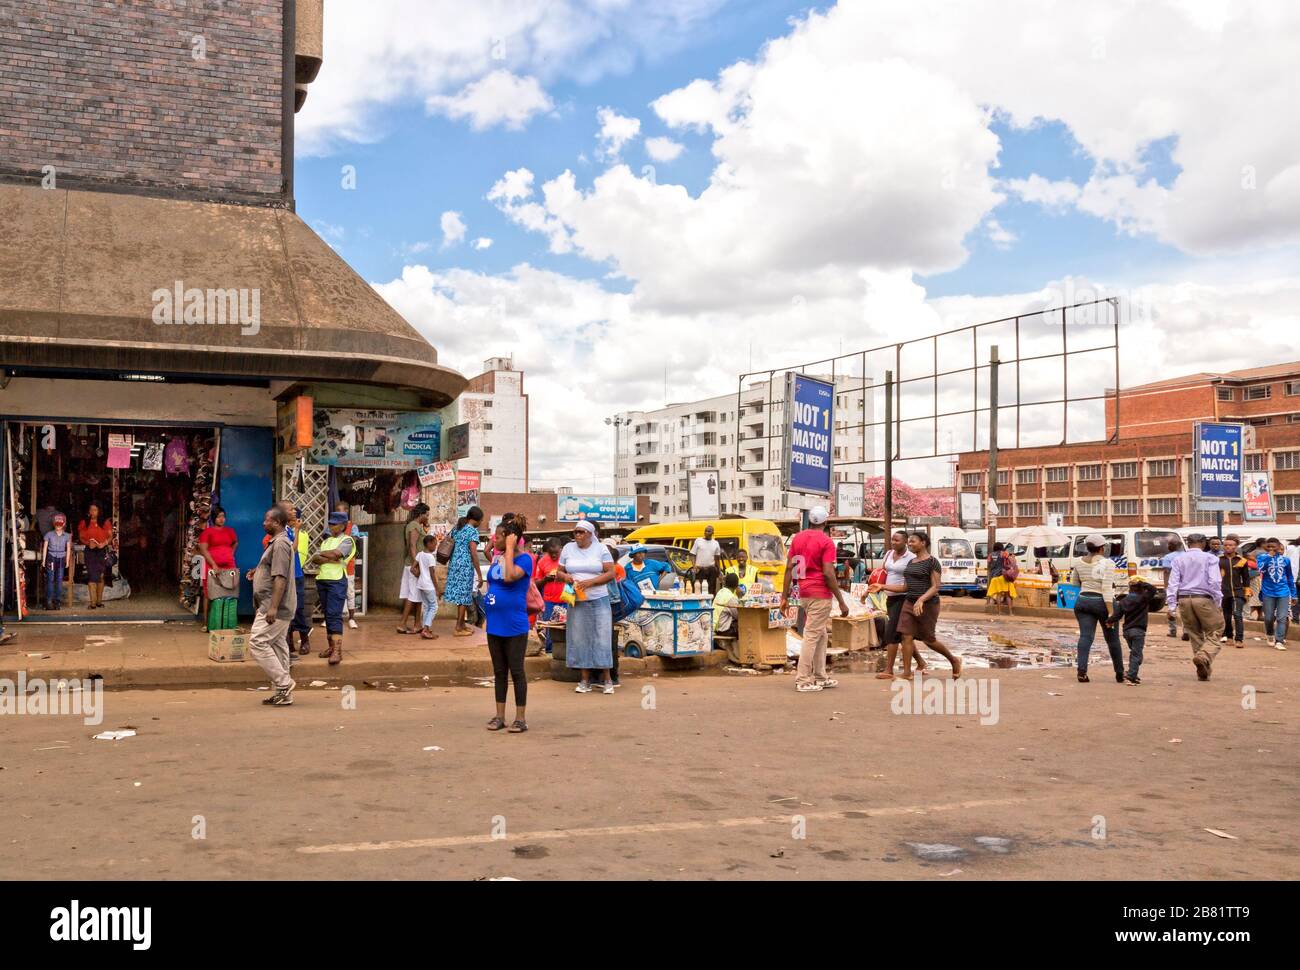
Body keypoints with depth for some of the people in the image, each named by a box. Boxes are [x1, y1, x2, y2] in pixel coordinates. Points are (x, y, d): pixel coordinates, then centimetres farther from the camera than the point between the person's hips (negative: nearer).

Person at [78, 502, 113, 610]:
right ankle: (93, 602, -11)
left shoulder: (105, 523, 5)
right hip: (90, 551, -1)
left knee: (100, 576, 8)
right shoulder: (84, 523, 5)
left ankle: (99, 601, 17)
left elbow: (110, 536, 4)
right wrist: (88, 543, -13)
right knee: (92, 576, -9)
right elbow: (81, 537, 6)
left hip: (102, 551, 1)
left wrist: (105, 543, -15)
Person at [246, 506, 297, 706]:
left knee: (257, 642, -11)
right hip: (278, 608, 11)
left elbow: (280, 578, -23)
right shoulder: (276, 542, 18)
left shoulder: (280, 544, -16)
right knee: (277, 645, 11)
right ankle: (283, 693, 15)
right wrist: (258, 571, 18)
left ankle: (283, 683, -8)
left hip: (275, 607, -11)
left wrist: (273, 607, -26)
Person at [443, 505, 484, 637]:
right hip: (466, 566, -8)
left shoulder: (457, 528, 13)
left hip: (454, 564, 8)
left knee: (460, 595, 16)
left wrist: (450, 566, 25)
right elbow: (474, 554, -16)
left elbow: (450, 548, 17)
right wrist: (480, 575, -13)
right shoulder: (473, 531, -10)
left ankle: (462, 624, 26)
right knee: (464, 596, 1)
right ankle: (458, 628, 4)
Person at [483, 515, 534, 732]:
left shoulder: (524, 558, -12)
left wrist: (509, 549, -22)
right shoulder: (497, 558, 9)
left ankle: (521, 718, 9)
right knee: (499, 671, 13)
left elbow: (510, 576, -30)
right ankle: (499, 716, 21)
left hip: (514, 626, -7)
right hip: (495, 624, 7)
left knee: (516, 671, 0)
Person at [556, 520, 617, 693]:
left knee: (602, 638, -4)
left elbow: (611, 573, -4)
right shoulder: (568, 549, 9)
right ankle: (585, 680, 8)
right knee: (579, 639, 2)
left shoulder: (601, 549, 1)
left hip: (599, 600, -3)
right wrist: (565, 576, -10)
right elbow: (559, 572, 14)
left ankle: (607, 679, 3)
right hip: (576, 601, 3)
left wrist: (590, 582, -16)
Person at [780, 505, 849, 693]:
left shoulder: (797, 538, 9)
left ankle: (820, 677, 22)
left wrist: (785, 596, 9)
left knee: (822, 635, 18)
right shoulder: (826, 542, -11)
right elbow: (828, 573, -17)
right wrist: (841, 602, -12)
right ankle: (803, 680, -2)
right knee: (812, 636, -4)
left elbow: (789, 568, 6)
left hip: (804, 593, 7)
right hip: (820, 595, -7)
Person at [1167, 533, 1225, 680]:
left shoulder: (1179, 560, 8)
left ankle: (1203, 671, 14)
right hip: (1204, 599, -4)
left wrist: (1172, 606, 4)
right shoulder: (1210, 558, -1)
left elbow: (1173, 583, 3)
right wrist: (1218, 602, -3)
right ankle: (1204, 657, -26)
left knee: (1194, 635, 13)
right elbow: (1215, 581, -10)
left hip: (1184, 600, 4)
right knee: (1214, 633, 1)